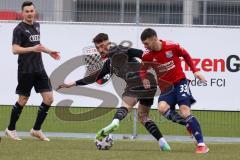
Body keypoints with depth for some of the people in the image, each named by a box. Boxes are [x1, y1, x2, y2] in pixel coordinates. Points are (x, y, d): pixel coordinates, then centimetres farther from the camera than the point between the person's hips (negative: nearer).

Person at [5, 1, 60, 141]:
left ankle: (36, 130, 10)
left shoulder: (37, 26, 13)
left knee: (49, 99, -1)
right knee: (23, 100, 0)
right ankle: (11, 129, 17)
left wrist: (49, 51, 28)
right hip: (26, 70, -7)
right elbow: (15, 49, -20)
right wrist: (32, 49, -31)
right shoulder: (19, 29, -10)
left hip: (39, 69, 7)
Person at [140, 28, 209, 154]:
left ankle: (201, 144, -15)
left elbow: (186, 55, 6)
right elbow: (143, 70, 10)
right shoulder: (147, 56, -6)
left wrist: (195, 71, 2)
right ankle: (189, 124, -8)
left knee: (185, 111, -17)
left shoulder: (172, 47, -12)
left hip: (180, 82, -3)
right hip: (166, 88, 3)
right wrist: (144, 79, -12)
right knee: (162, 108, -27)